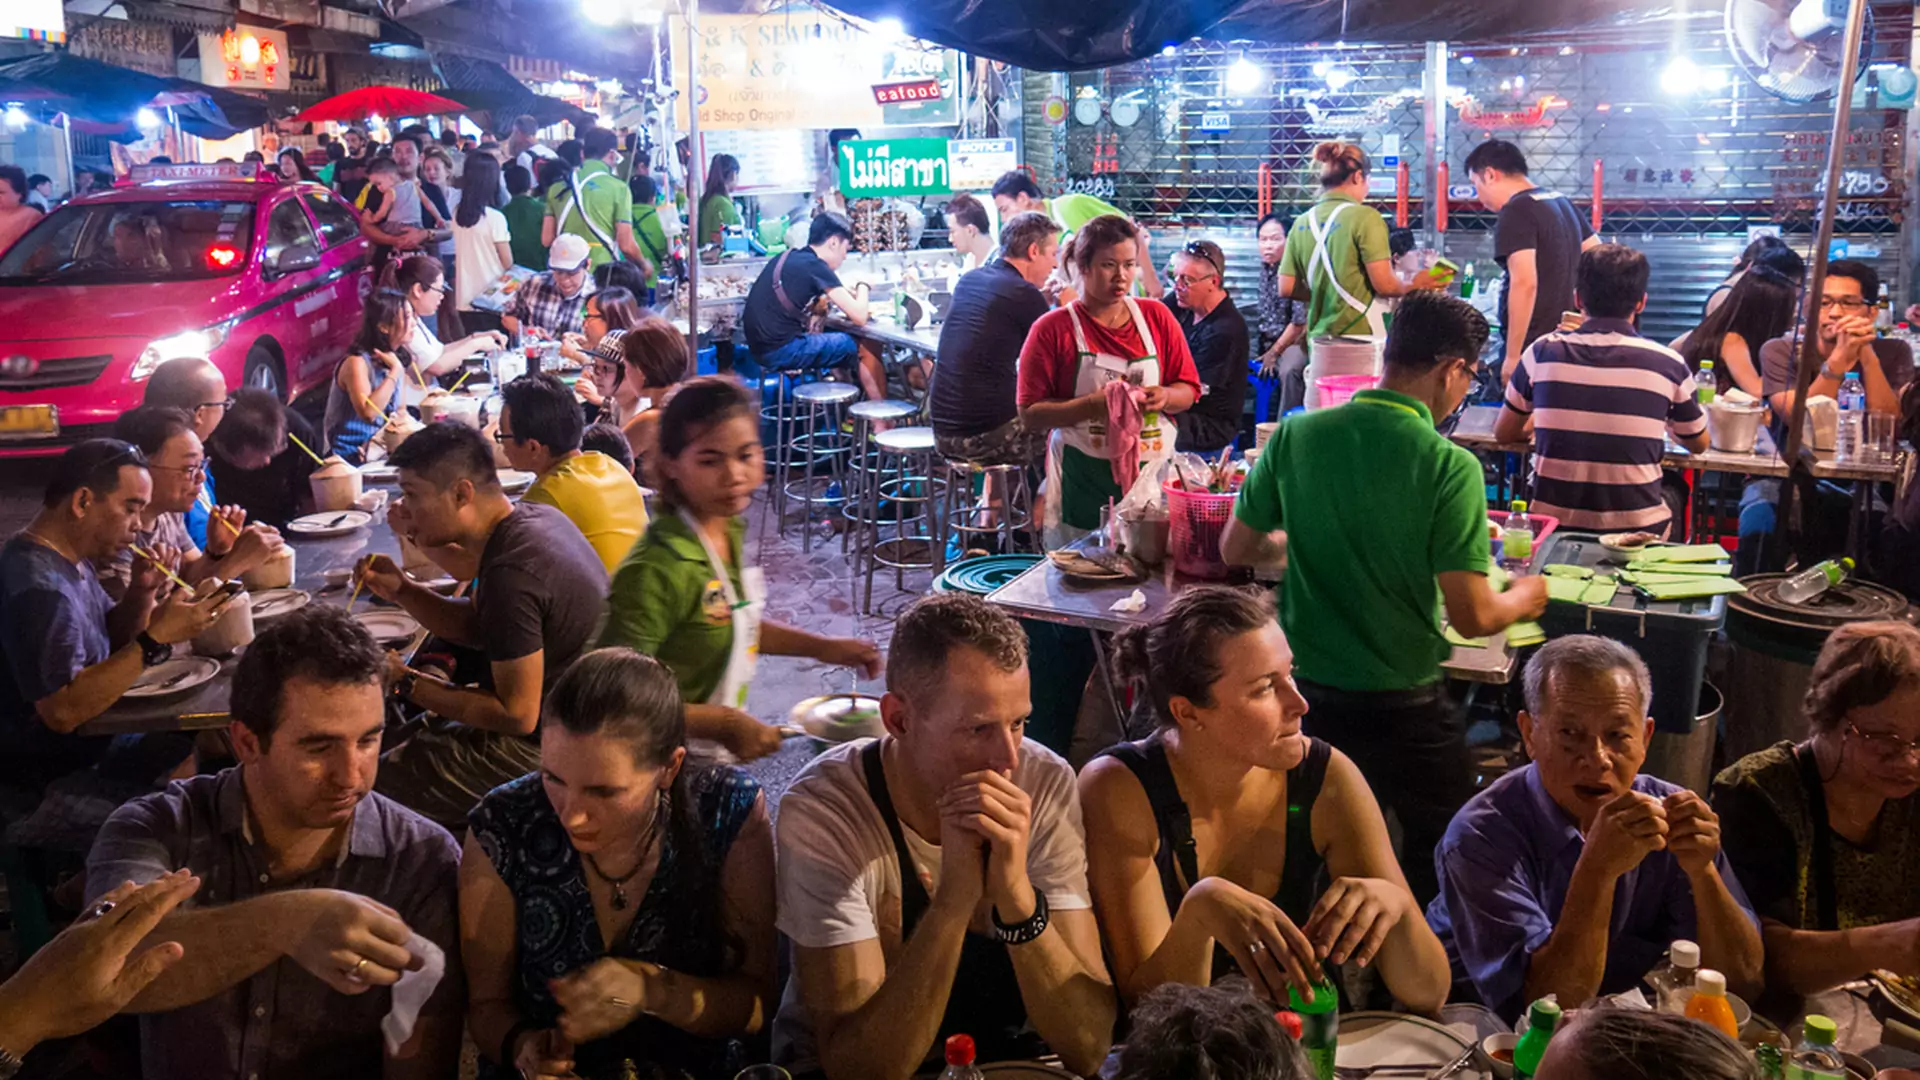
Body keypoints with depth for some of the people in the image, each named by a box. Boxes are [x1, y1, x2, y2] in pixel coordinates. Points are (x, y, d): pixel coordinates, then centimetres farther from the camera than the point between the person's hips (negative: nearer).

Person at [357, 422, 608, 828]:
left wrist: (407, 683, -16)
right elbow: (474, 625, 13)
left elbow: (517, 714, -25)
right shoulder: (533, 518, 1)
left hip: (538, 747, -10)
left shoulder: (512, 574, -29)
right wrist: (402, 590, -2)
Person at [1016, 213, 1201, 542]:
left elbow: (1188, 392, 14)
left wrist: (1165, 397, -9)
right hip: (1084, 484, -3)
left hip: (1153, 475, 3)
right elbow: (1030, 415, -6)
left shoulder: (1157, 317, 9)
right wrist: (1094, 404, -19)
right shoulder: (1052, 329, -1)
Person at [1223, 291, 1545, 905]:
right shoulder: (1449, 467, -18)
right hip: (1403, 709, -4)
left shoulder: (1296, 435, -6)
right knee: (1435, 857, 18)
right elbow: (1472, 617, -19)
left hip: (1306, 691, 4)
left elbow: (1237, 549, 5)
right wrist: (1525, 599, 3)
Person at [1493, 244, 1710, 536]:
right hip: (1636, 528, -1)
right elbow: (1698, 444, 14)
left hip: (1553, 523, 2)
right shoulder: (1668, 364, -5)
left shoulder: (1543, 352, -3)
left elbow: (1504, 433, 12)